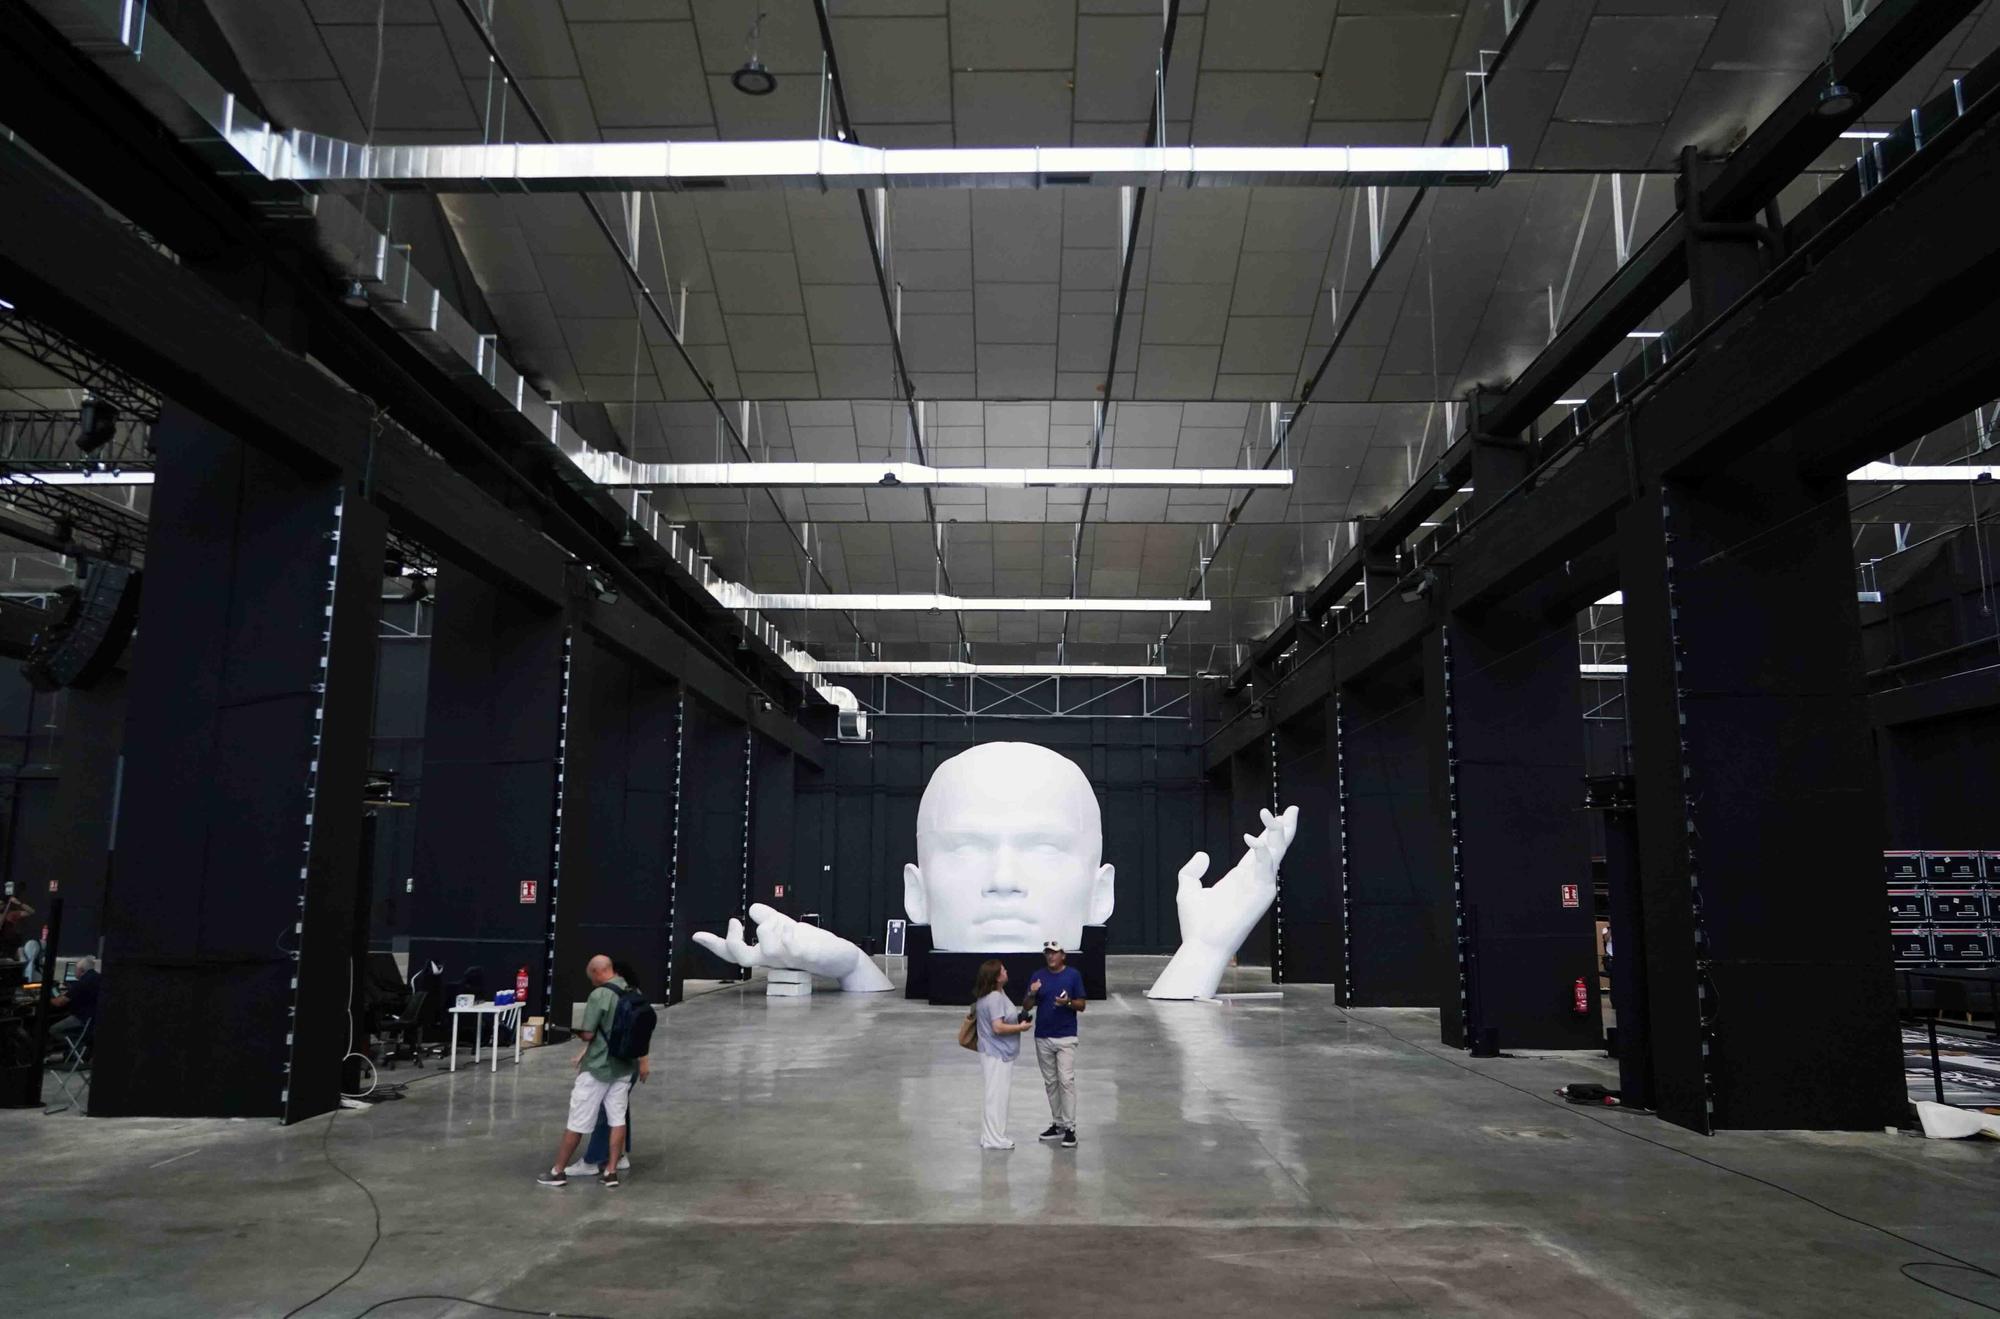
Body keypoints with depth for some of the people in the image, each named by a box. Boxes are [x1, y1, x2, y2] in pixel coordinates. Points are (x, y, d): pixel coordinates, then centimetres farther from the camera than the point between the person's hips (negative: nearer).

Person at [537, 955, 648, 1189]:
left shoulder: (599, 995, -18)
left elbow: (588, 1034, -18)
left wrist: (578, 1034, 5)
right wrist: (643, 1061, 21)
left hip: (597, 1067, -6)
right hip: (624, 1066, 6)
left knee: (577, 1120, 4)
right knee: (617, 1118, 8)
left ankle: (558, 1171, 15)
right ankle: (611, 1172, 10)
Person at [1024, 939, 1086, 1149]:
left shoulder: (1073, 975, -2)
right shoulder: (1038, 976, 7)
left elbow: (1081, 1005, 0)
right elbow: (1027, 1007, 6)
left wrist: (1067, 1003, -20)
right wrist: (1032, 994, -15)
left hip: (1065, 1037, -4)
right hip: (1042, 1037, 4)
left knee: (1066, 1080, -10)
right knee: (1050, 1082, 10)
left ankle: (1070, 1128, -8)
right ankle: (1057, 1124, 19)